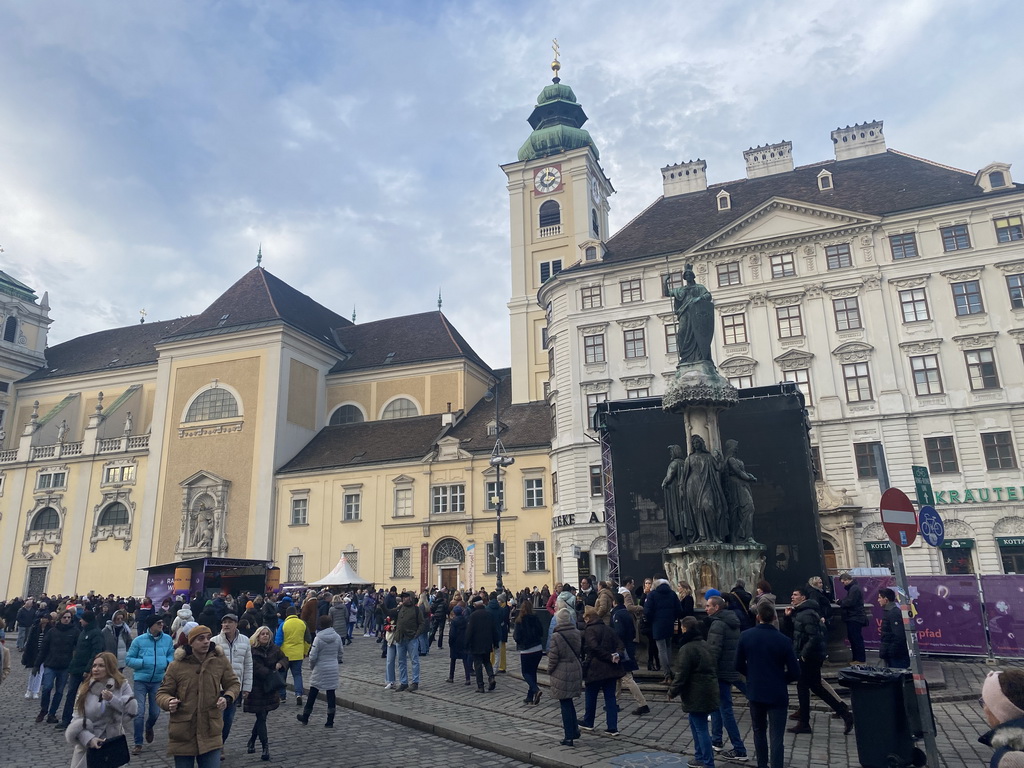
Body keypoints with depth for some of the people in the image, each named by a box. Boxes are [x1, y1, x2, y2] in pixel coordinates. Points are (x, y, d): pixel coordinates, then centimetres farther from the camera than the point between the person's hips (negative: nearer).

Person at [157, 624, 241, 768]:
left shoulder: (220, 660, -2)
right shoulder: (176, 666, -7)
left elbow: (234, 684, 9)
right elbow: (162, 693, 2)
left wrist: (228, 698, -12)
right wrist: (169, 702, -20)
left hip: (211, 733, 1)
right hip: (182, 734, -1)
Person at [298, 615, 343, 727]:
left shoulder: (318, 638, -14)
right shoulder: (337, 637, -1)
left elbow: (313, 656, -12)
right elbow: (340, 654, 7)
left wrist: (311, 667, 5)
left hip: (320, 669, -3)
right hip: (333, 669, 3)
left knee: (313, 693, 13)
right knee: (331, 693, 6)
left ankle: (305, 717, 27)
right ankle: (330, 721, 8)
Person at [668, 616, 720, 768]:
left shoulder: (687, 649, -19)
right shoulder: (705, 645, 9)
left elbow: (681, 675, -18)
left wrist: (672, 691, -5)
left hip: (696, 695, -9)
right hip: (709, 691, 9)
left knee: (701, 729, -2)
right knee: (695, 723, 21)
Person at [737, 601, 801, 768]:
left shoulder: (745, 636, -6)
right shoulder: (783, 640, -14)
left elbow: (739, 666, 1)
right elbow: (795, 673, -10)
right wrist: (781, 679, 9)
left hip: (755, 692, 3)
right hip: (777, 694, -3)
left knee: (759, 731, 22)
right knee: (776, 738, 2)